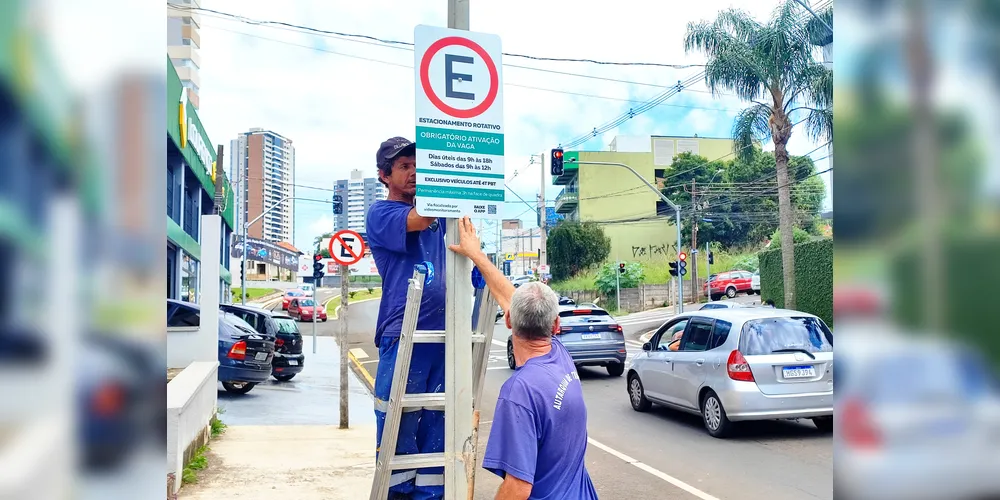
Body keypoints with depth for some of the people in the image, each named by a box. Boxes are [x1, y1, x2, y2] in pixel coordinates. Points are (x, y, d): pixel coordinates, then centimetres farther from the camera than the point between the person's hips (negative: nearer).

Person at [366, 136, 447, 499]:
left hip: (442, 331, 5)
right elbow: (419, 220, -17)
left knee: (437, 418, 8)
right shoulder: (380, 214, 0)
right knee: (397, 420, 1)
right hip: (403, 332, -5)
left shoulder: (435, 213, 18)